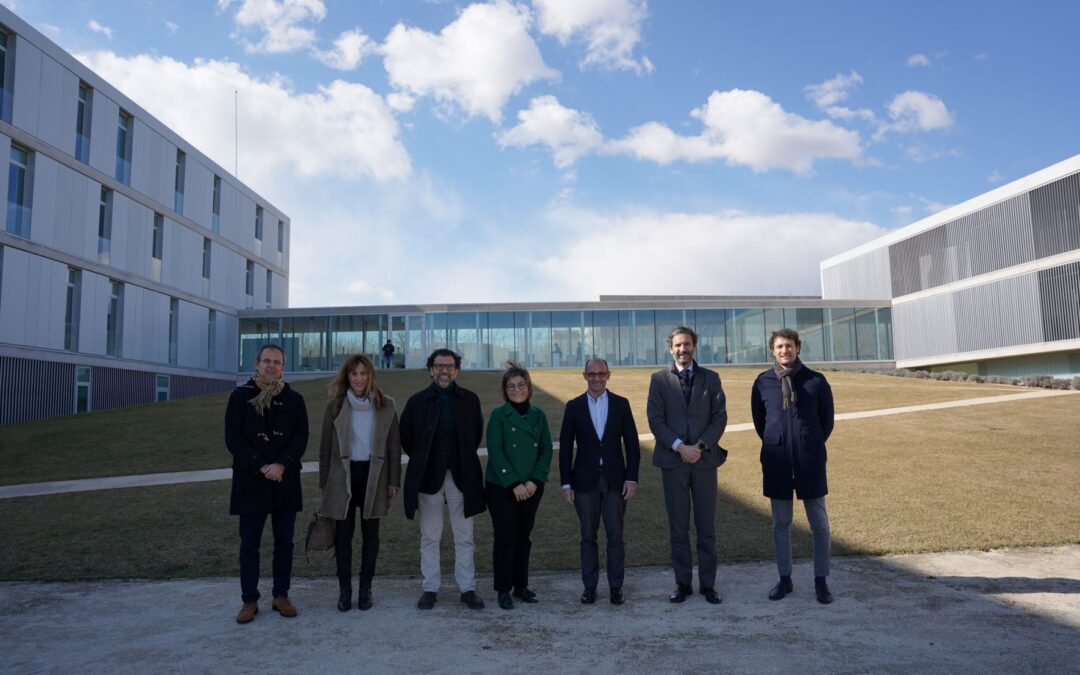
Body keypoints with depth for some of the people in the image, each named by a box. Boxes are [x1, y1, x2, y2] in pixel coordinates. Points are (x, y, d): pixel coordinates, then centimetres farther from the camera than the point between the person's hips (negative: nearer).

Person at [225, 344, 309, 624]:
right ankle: (249, 600, 15)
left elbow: (301, 437, -1)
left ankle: (281, 596, 20)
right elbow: (232, 438, -6)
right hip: (251, 481, -1)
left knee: (284, 540, 8)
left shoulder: (294, 399, 4)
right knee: (249, 543, 4)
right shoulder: (240, 396, 0)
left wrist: (281, 465, -16)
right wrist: (261, 467, -14)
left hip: (285, 481, 2)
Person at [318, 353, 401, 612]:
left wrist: (394, 481, 0)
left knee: (370, 533, 7)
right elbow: (326, 445, 4)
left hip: (373, 475, 0)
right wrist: (324, 482, 3)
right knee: (343, 533, 2)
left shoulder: (385, 406, 1)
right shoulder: (335, 405, 0)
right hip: (343, 476, 0)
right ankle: (344, 589, 15)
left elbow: (394, 445, 3)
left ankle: (365, 588, 20)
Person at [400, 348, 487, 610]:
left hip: (461, 477, 0)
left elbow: (477, 433, 12)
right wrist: (422, 461, 9)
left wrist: (464, 460, 10)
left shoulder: (470, 400, 1)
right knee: (429, 538, 9)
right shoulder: (417, 401, -1)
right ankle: (430, 589, 19)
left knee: (464, 538, 6)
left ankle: (467, 588, 15)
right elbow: (406, 438, 8)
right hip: (428, 477, 0)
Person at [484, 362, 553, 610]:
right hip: (501, 487, -4)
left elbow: (546, 450, 4)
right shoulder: (498, 415, -7)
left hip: (531, 487, 4)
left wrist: (535, 481, -8)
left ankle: (521, 585, 24)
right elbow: (495, 452, -12)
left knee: (523, 536, 12)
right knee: (505, 538, 0)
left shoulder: (538, 415, 5)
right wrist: (514, 484, -16)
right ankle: (504, 590, 12)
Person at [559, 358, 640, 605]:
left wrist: (632, 478, -4)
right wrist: (566, 482, -1)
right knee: (588, 536, 7)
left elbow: (631, 443, 3)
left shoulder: (621, 404, 3)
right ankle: (589, 586, 18)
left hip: (615, 479, 0)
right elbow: (565, 446, 3)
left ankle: (616, 586, 16)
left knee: (615, 535, 4)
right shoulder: (574, 406, 2)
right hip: (585, 480, 0)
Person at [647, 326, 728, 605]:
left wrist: (700, 446, -12)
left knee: (706, 526, 5)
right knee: (678, 527, 5)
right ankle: (683, 583, 15)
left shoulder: (710, 378, 8)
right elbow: (655, 420, -2)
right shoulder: (659, 379, 4)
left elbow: (720, 417, 2)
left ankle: (708, 584, 15)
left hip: (705, 460, 1)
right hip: (673, 461, -1)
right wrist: (680, 447, -13)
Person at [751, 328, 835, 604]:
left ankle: (821, 581, 18)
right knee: (781, 524, 9)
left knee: (819, 523, 5)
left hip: (810, 462, -1)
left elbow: (827, 419, 7)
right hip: (777, 463, 1)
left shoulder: (816, 381, -4)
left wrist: (811, 447, 12)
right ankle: (785, 579, 22)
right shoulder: (762, 382, -1)